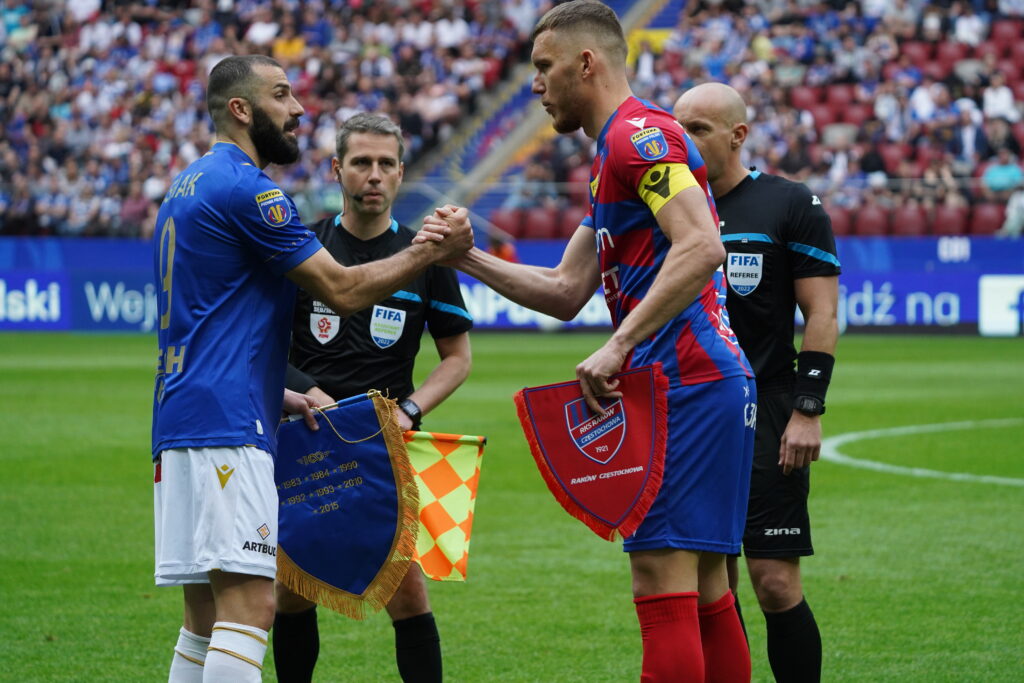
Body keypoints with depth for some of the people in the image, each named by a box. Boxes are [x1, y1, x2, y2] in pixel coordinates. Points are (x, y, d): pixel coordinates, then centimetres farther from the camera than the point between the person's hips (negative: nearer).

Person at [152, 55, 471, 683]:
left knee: (207, 617, 11)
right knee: (250, 604, -15)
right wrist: (431, 252, 3)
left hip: (181, 421, 10)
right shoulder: (246, 187, -9)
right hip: (227, 425, -10)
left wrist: (275, 394, 28)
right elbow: (343, 290, -8)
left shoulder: (187, 187, 21)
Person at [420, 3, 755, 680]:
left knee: (662, 583, -12)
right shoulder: (620, 150, 24)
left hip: (687, 384, -10)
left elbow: (701, 247, -23)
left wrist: (619, 346, -25)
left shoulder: (639, 134, -9)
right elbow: (565, 292, 26)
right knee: (705, 595, 10)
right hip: (712, 385, 10)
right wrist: (469, 257, 17)